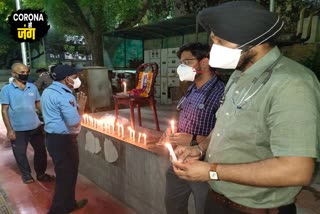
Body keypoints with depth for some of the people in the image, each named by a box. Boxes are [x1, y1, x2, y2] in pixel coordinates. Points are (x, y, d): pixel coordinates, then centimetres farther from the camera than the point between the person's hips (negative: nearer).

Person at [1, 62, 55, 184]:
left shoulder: (33, 87, 2)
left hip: (36, 127, 3)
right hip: (18, 129, -3)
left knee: (41, 151, 13)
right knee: (20, 153, 12)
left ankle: (41, 174, 33)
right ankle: (26, 174, 35)